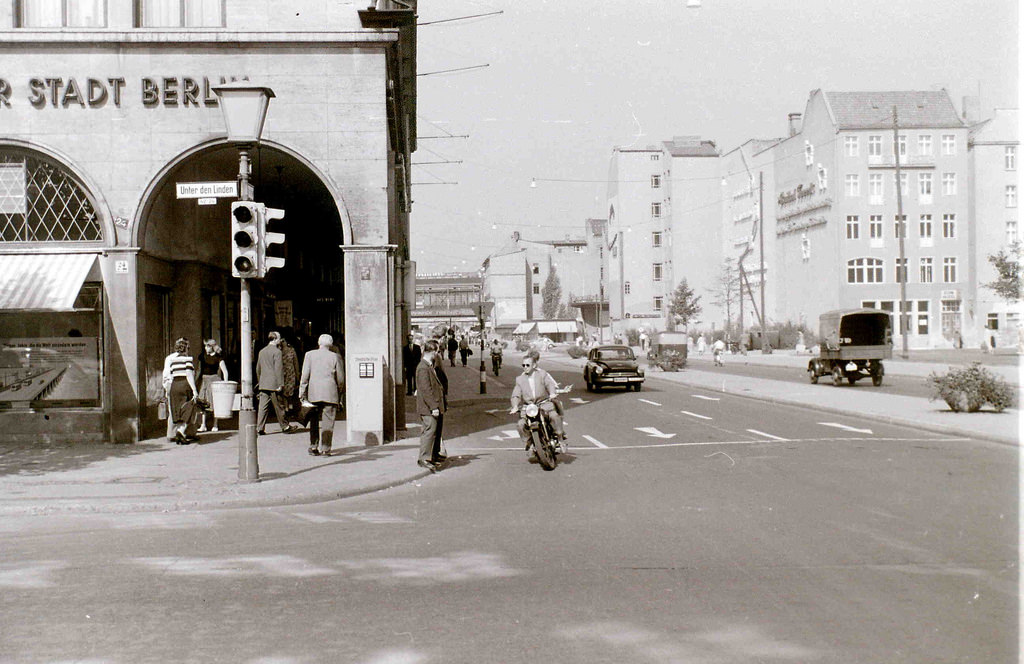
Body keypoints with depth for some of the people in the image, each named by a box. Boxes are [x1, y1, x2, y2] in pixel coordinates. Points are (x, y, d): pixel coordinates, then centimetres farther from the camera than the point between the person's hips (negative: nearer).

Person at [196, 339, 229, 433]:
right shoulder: (202, 356, 9)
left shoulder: (218, 357, -4)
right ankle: (203, 425, -1)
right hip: (203, 379, 4)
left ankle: (214, 425, 6)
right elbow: (199, 369, 17)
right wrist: (197, 381, 13)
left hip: (214, 379, -4)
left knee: (214, 402, -2)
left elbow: (224, 371, -5)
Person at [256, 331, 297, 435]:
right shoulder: (276, 351, -10)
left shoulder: (262, 351, 13)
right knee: (279, 406, 4)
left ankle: (260, 428, -2)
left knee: (263, 406, 3)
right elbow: (278, 369, -15)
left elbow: (258, 368, 19)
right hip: (274, 384, -6)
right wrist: (280, 384, -15)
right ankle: (284, 426, 14)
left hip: (263, 384, 6)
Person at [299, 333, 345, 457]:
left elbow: (305, 376, 1)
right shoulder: (335, 357, 1)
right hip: (330, 394, -2)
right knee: (327, 422, 1)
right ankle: (324, 449, -2)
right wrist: (340, 394, 16)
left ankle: (313, 447, 11)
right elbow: (340, 378, 3)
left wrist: (302, 394, 5)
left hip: (313, 393, 2)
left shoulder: (309, 355, 3)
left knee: (314, 422, 12)